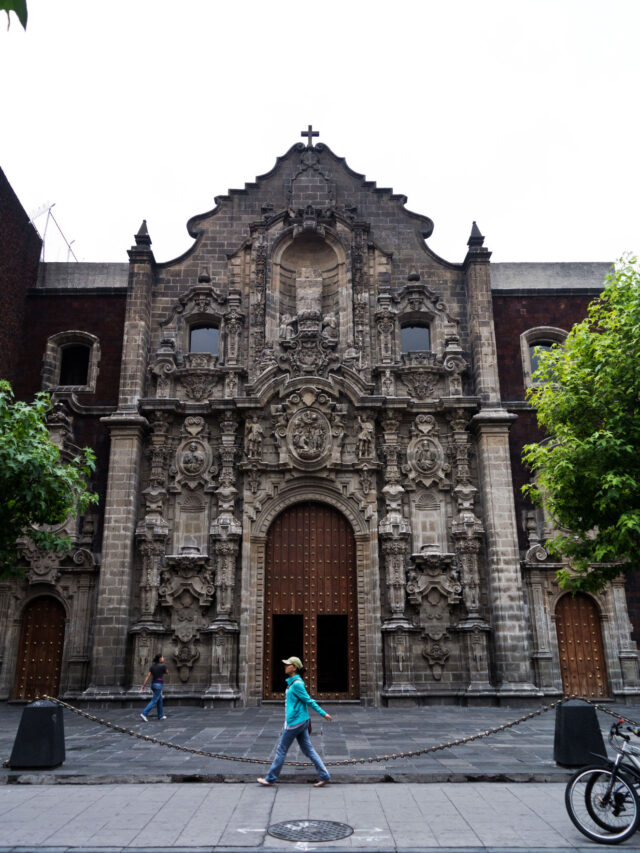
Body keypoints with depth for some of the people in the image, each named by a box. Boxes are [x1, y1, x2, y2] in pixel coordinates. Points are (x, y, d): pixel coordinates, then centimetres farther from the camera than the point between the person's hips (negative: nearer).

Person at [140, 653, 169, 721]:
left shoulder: (152, 666, 6)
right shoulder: (163, 665, -12)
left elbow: (148, 676, -1)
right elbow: (166, 672, 7)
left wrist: (143, 685, -4)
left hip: (153, 684, 8)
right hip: (159, 685, -8)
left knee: (160, 700, 18)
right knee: (154, 701, -8)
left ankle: (160, 716, 22)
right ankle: (144, 714, -19)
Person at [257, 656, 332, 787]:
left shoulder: (297, 684, -18)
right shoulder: (293, 682, 12)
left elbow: (309, 701, -16)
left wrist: (323, 714, -13)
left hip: (295, 722, -9)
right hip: (301, 722, 9)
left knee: (281, 750, 3)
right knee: (308, 750, 10)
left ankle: (271, 779, 15)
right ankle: (324, 776, 10)